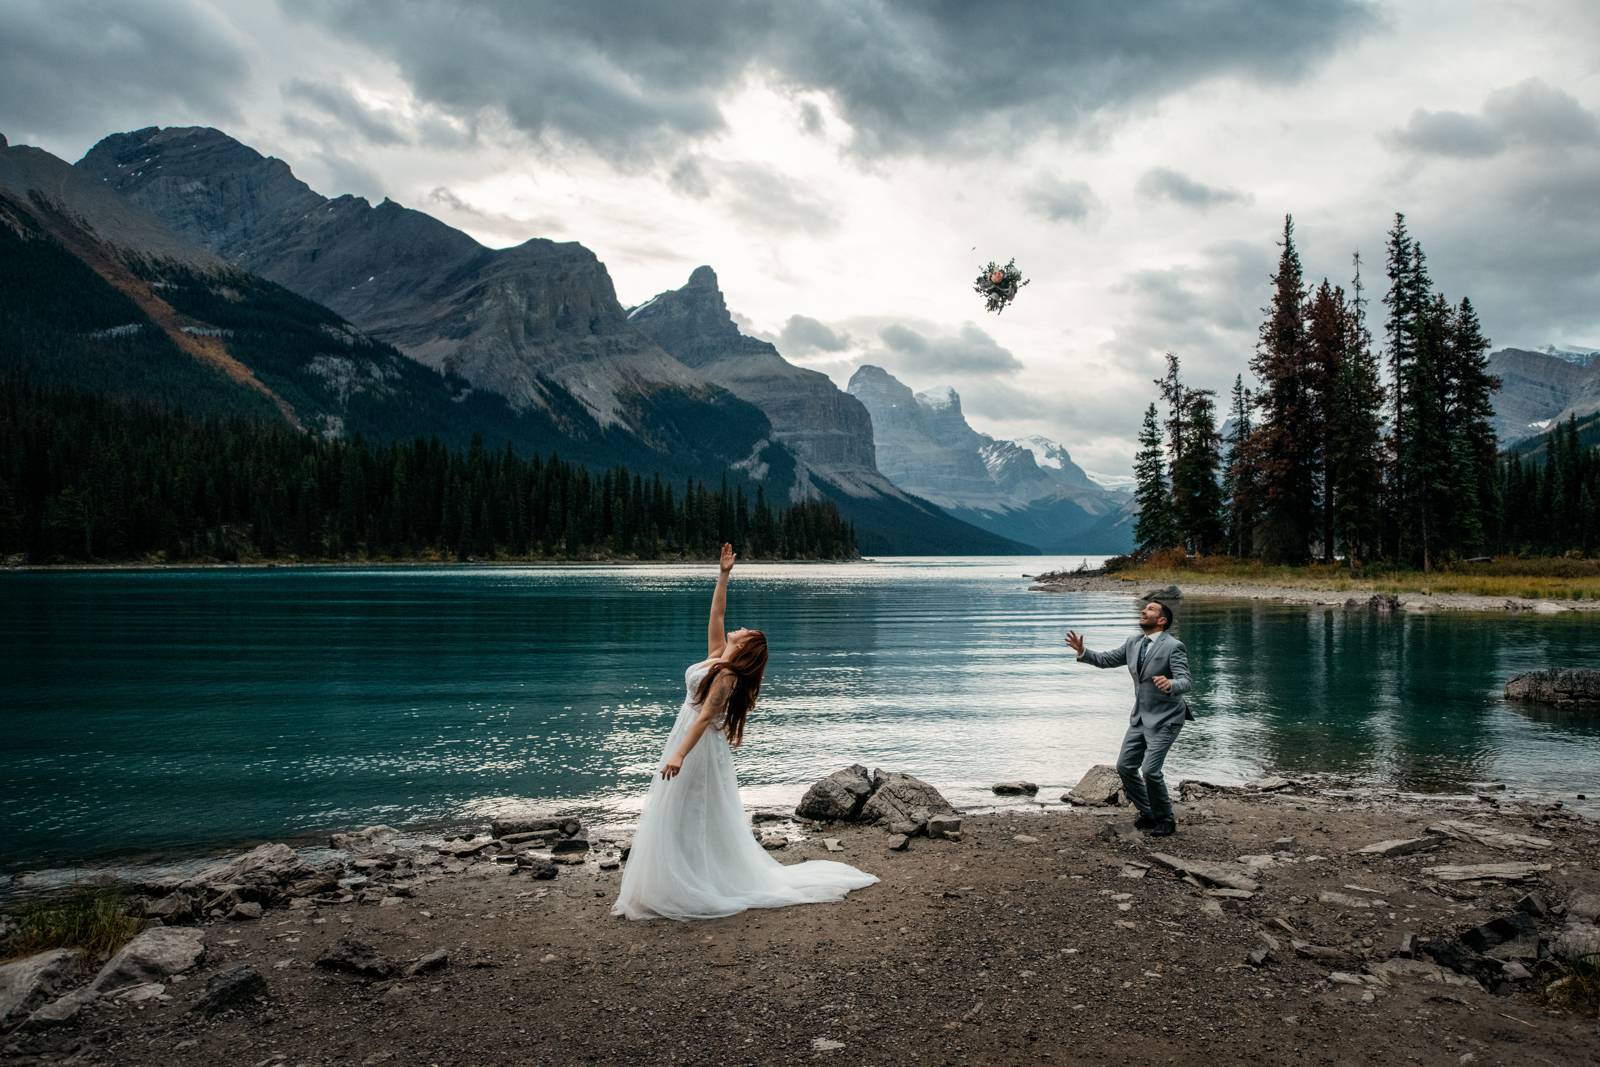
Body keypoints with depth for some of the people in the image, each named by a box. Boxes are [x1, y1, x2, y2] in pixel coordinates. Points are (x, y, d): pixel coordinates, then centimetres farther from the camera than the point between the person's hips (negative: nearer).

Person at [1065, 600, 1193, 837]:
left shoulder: (1173, 647, -17)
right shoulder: (1134, 642, 5)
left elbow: (1185, 681, -25)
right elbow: (1107, 660, 14)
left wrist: (1170, 684, -48)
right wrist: (1082, 652, -3)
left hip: (1164, 719, -7)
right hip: (1140, 717, 7)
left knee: (1150, 770, -16)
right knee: (1125, 767, 6)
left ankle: (1166, 820, 6)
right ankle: (1148, 814, 25)